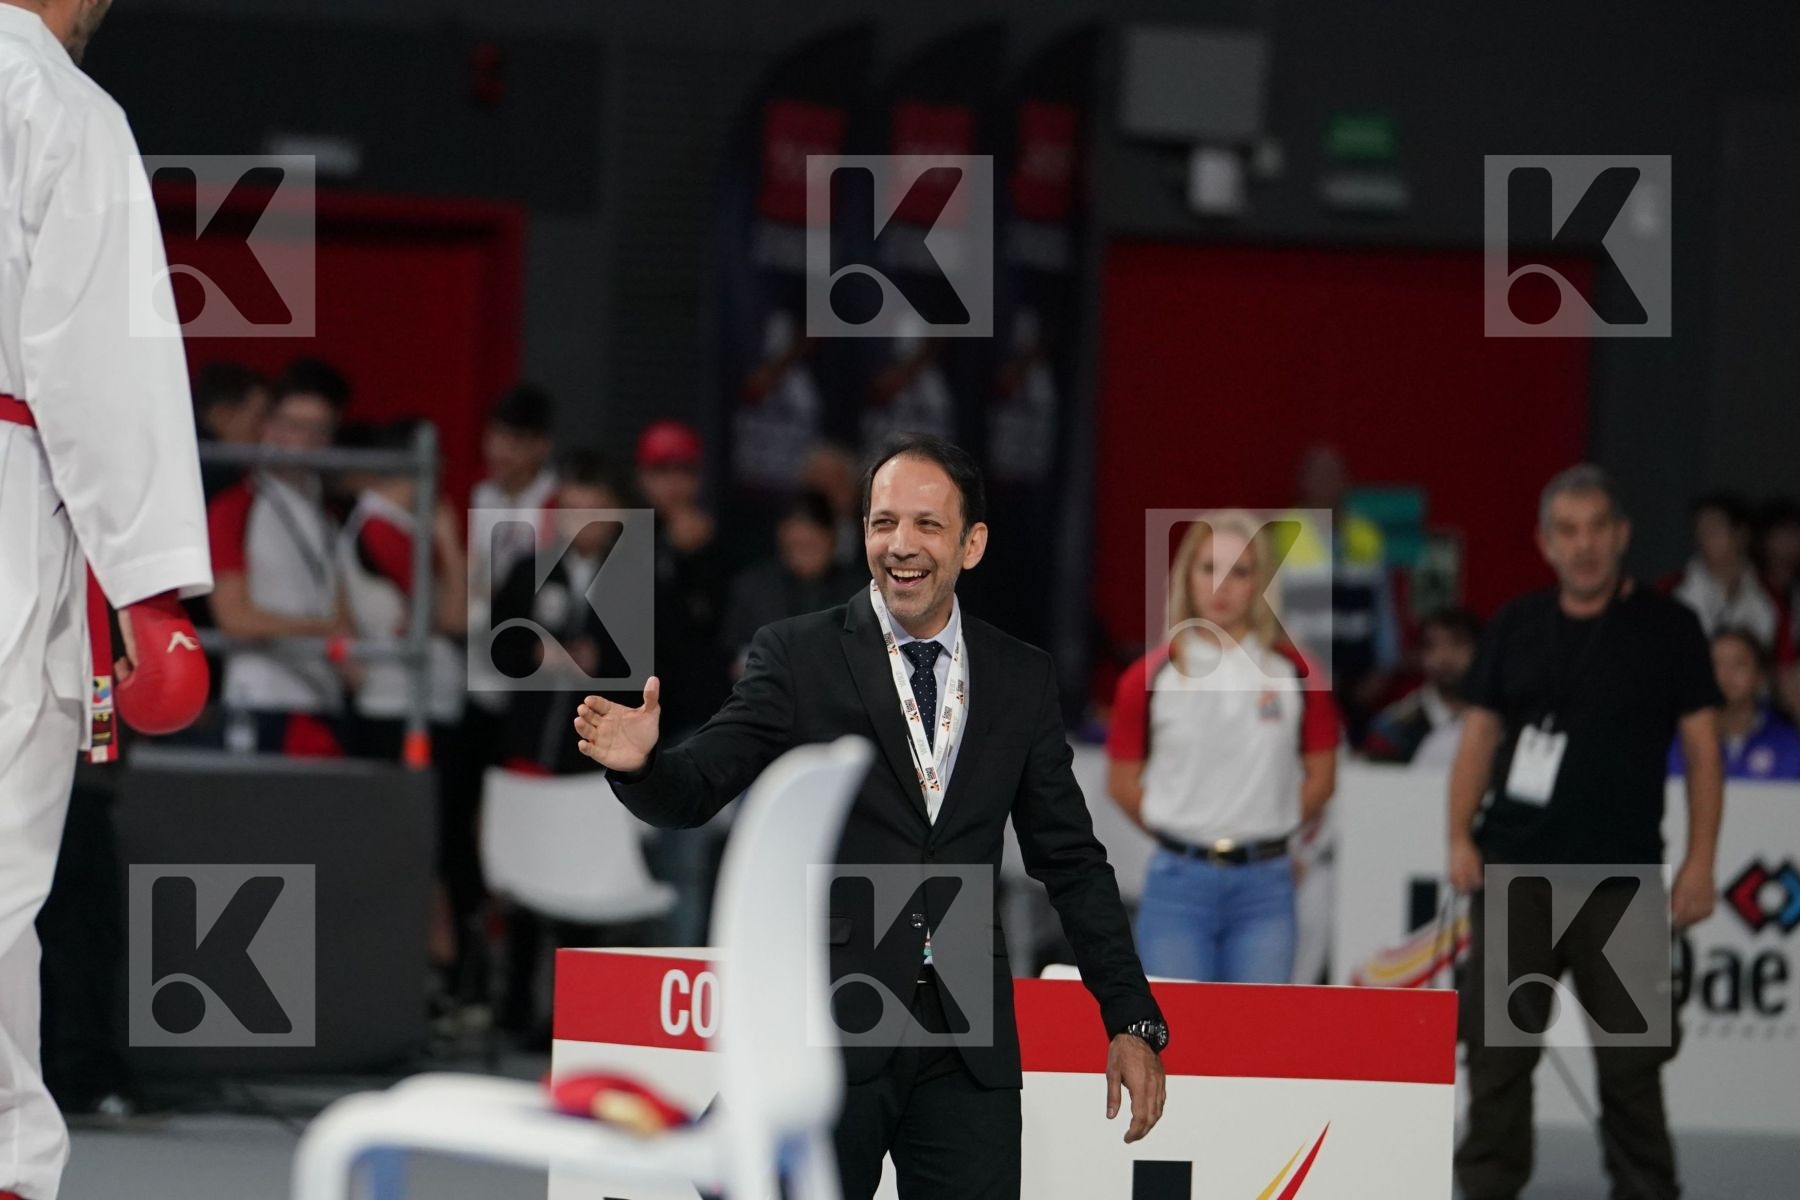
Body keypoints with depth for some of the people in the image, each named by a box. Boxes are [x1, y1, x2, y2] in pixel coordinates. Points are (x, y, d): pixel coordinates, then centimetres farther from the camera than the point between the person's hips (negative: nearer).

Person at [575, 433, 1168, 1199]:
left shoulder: (1022, 679, 9)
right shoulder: (796, 656, 1)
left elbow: (1070, 861, 12)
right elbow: (696, 792, -6)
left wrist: (1132, 1020, 7)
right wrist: (641, 762, -29)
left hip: (968, 1049, 2)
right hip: (829, 1034, -2)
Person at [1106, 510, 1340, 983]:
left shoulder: (1294, 673, 2)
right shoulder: (1150, 678, 0)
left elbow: (1320, 778, 11)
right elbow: (1122, 783, 8)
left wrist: (1263, 832, 9)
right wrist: (1185, 833, 8)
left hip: (1265, 886, 1)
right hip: (1180, 883, -1)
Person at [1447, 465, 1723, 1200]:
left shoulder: (1666, 628, 2)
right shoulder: (1515, 628, 9)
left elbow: (1702, 746, 2)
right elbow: (1479, 734, 11)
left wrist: (1699, 861, -5)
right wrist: (1460, 838, -1)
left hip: (1620, 873, -2)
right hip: (1513, 867, 2)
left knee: (1629, 1057, 2)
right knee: (1497, 1051, 2)